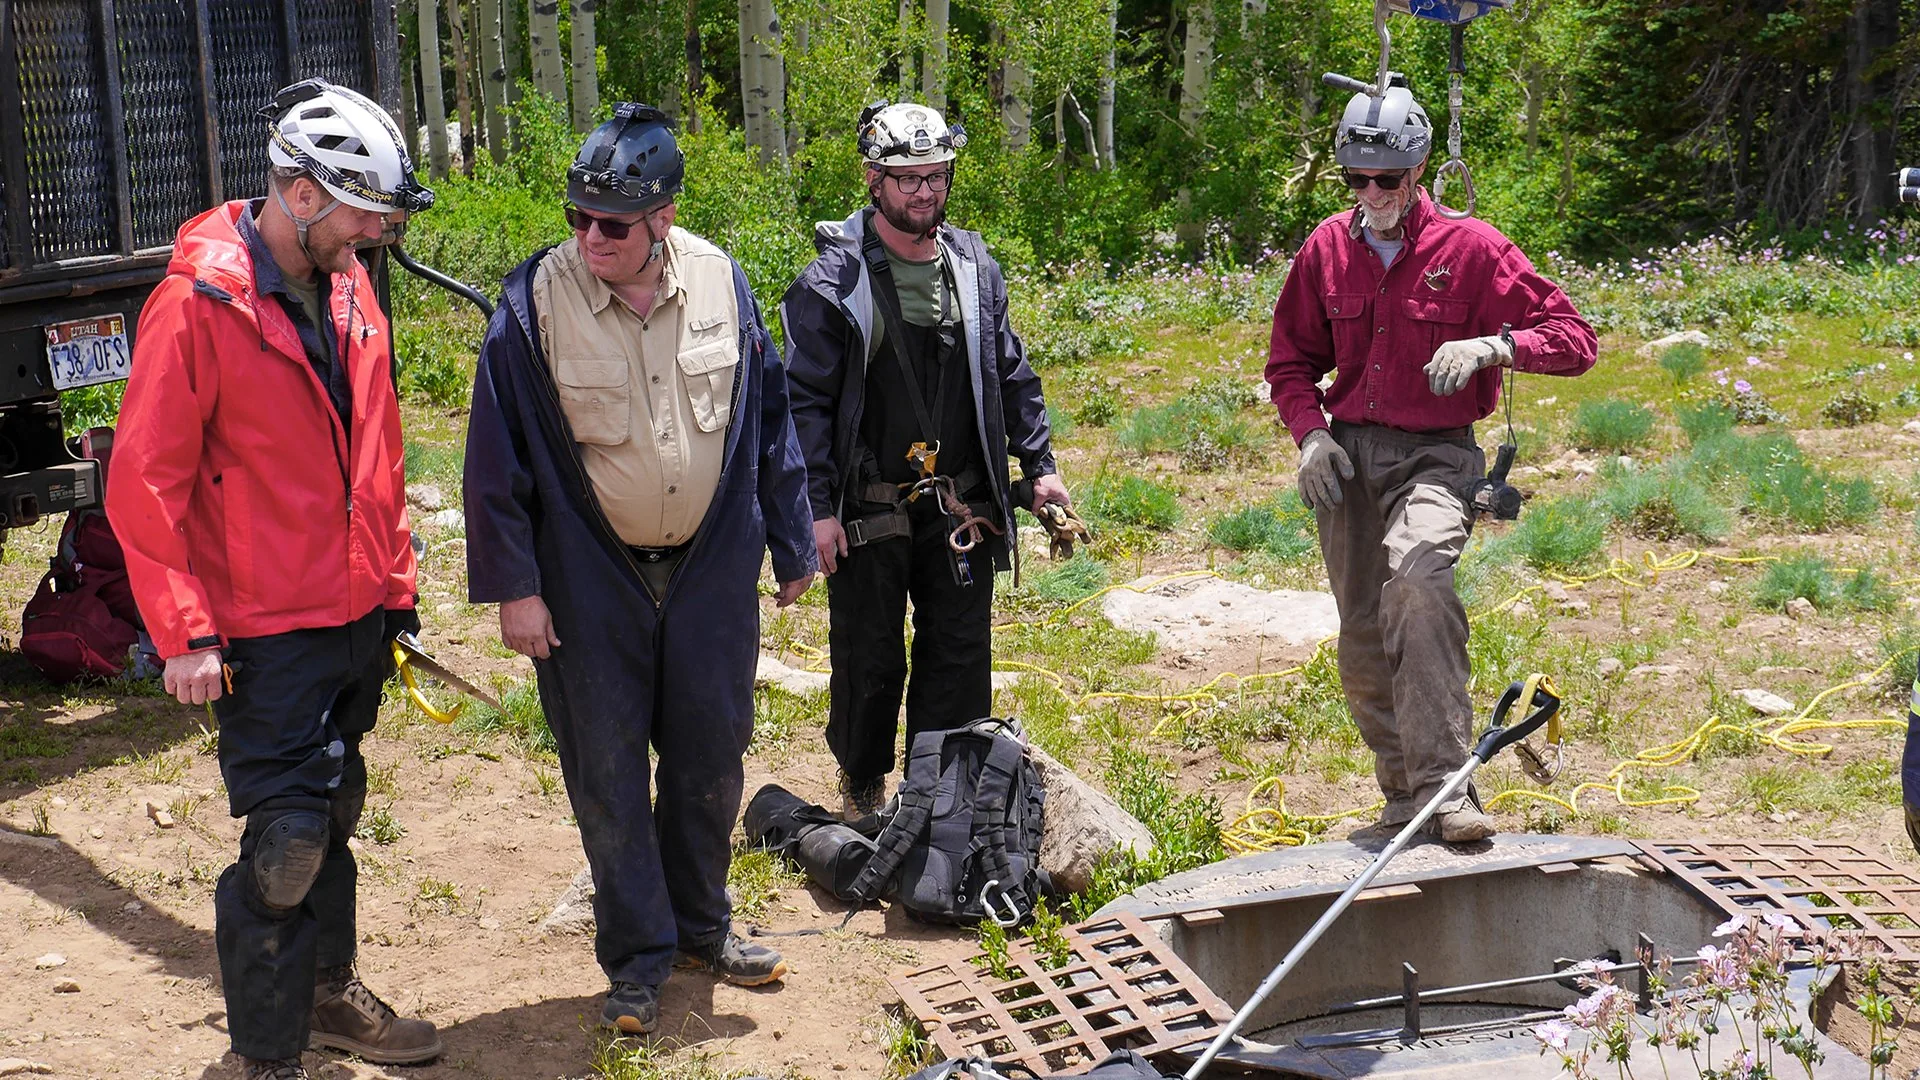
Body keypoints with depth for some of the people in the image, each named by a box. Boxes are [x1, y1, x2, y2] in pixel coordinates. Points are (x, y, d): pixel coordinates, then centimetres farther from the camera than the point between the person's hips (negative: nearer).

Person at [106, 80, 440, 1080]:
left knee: (333, 814, 20)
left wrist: (394, 582, 15)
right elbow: (143, 484, -15)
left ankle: (328, 993, 38)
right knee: (288, 840, -5)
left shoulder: (348, 288, 7)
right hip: (267, 633, -7)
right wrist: (184, 631, -17)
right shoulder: (197, 303, -16)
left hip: (356, 618, 7)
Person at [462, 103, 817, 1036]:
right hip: (592, 582, -2)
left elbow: (768, 420, 5)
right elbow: (497, 454, -9)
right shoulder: (537, 301, -13)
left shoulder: (721, 283, -4)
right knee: (607, 775, 5)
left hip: (711, 572, 3)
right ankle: (637, 958, 20)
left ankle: (701, 925, 34)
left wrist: (791, 546, 9)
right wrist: (512, 586, -10)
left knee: (710, 757, 14)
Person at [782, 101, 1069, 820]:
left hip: (963, 507, 4)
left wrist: (1039, 464, 12)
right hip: (869, 511, -4)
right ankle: (863, 789, 26)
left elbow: (1010, 374, 16)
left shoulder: (975, 267, 7)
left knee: (960, 655, 8)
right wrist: (817, 507, -13)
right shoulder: (833, 280, -8)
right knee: (869, 660, 7)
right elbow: (806, 401, -8)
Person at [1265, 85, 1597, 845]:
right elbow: (1291, 360, 18)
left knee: (1416, 574, -33)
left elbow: (1573, 338, -6)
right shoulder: (1327, 249, 7)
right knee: (1362, 644, 5)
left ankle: (1445, 786, -33)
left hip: (1434, 454, -4)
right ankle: (1405, 800, 21)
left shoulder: (1470, 248, -4)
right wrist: (1310, 432, -1)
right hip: (1346, 457, 5)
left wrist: (1490, 345, -25)